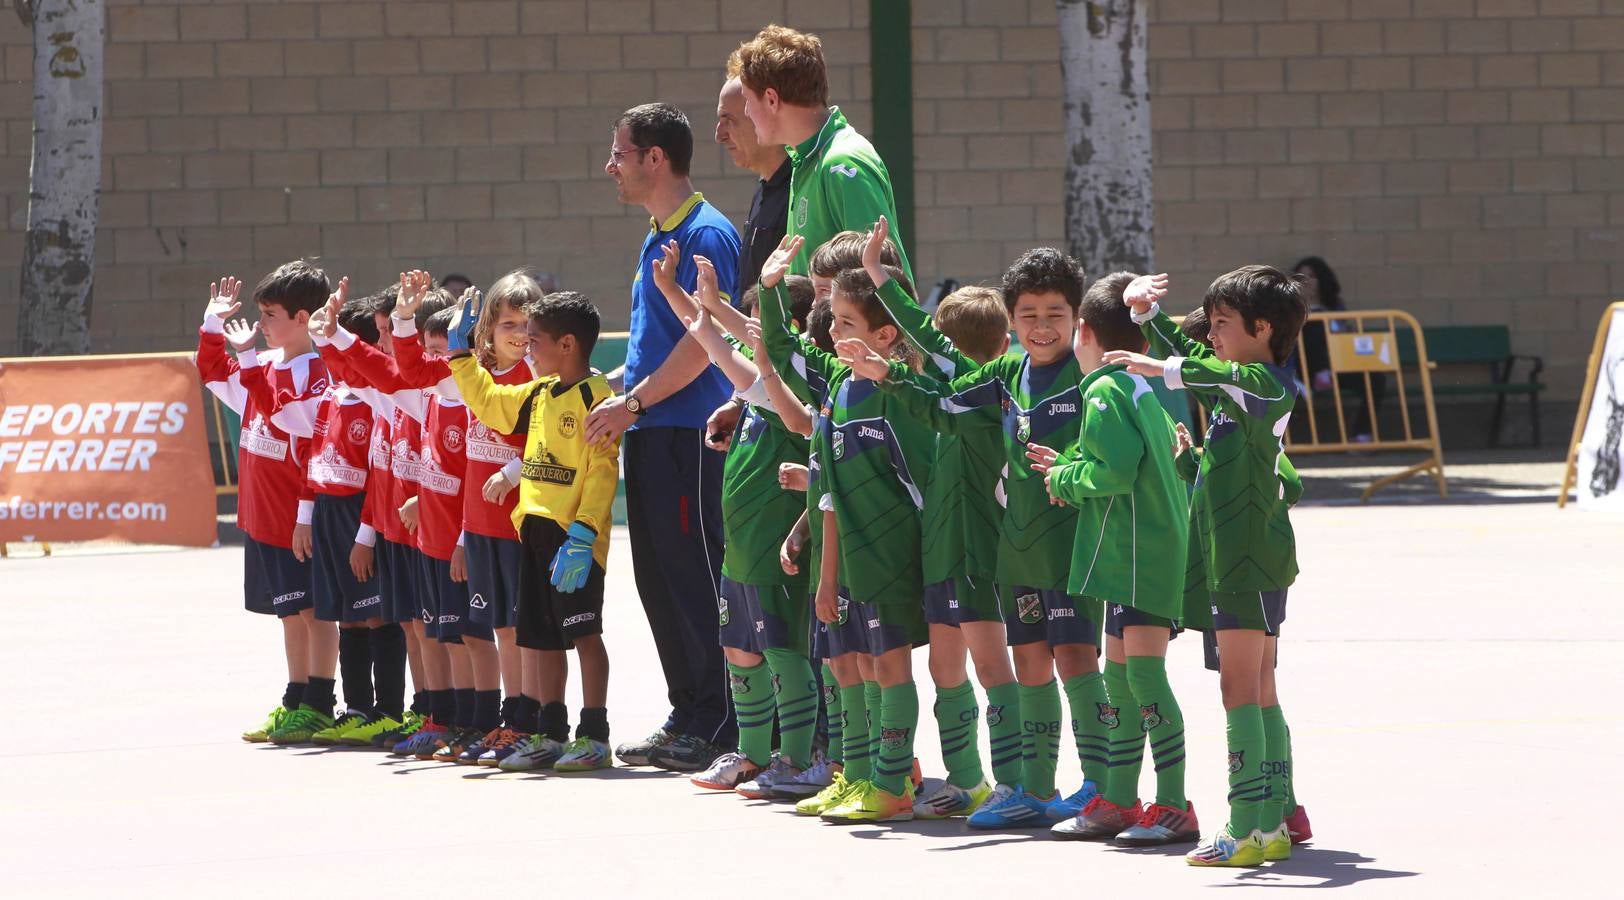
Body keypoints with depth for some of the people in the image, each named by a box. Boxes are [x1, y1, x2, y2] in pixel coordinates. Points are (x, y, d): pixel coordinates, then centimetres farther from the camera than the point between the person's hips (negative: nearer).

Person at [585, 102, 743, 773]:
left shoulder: (706, 235, -12)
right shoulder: (658, 238, 18)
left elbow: (703, 341, -19)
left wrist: (634, 403, -16)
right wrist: (612, 388, 14)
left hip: (689, 433, -10)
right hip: (651, 436, 10)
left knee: (697, 579, -7)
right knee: (659, 579, 10)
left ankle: (718, 728, -4)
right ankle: (689, 718, 16)